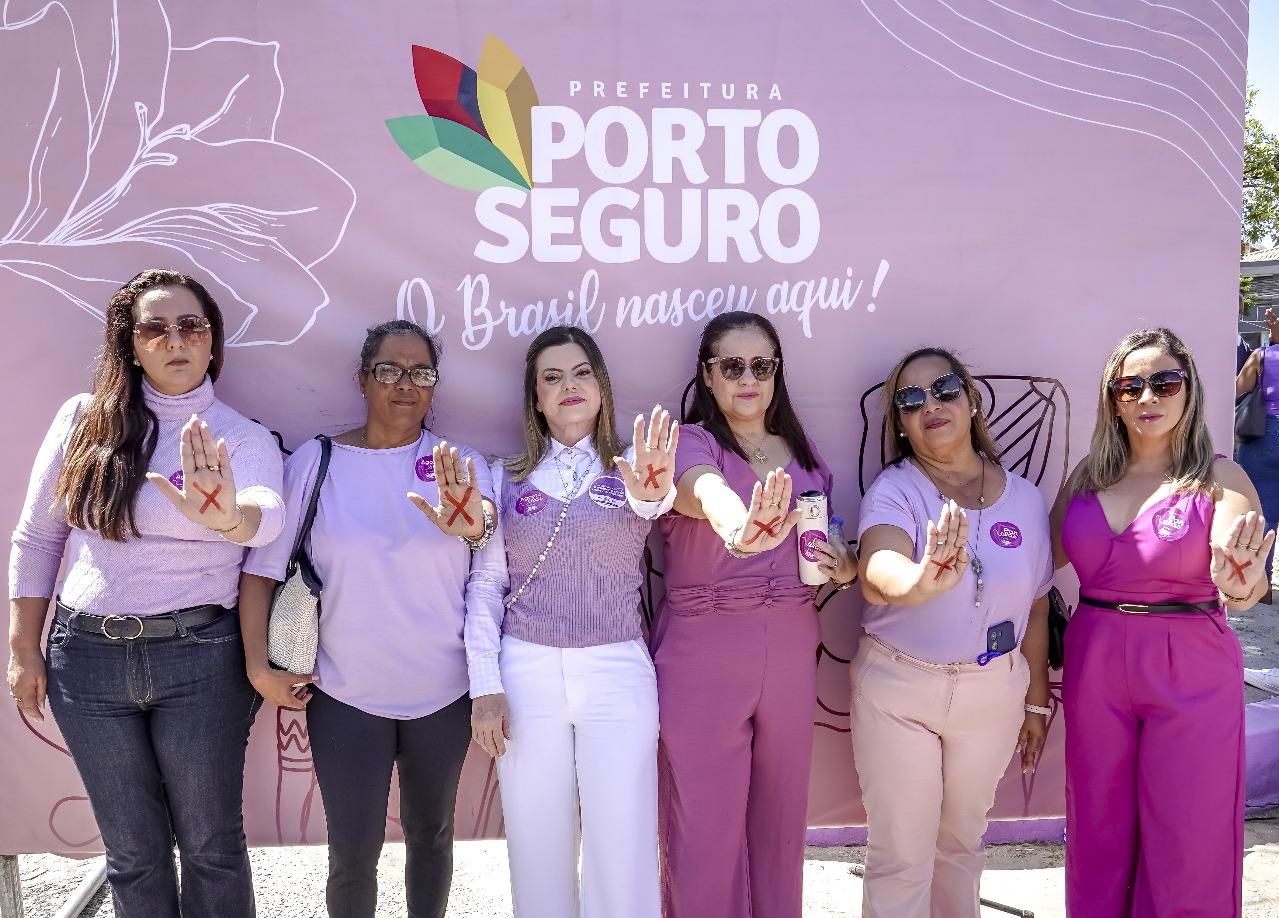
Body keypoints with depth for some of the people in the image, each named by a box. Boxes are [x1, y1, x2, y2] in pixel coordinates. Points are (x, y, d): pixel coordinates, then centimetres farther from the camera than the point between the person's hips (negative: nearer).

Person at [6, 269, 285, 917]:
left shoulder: (244, 439, -4)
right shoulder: (83, 420, 2)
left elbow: (266, 516, -26)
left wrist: (228, 515, -49)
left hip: (201, 656, -2)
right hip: (87, 653, 2)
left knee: (211, 843, 9)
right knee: (132, 849, 15)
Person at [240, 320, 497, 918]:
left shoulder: (459, 465, -4)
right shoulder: (313, 462, -5)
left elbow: (488, 520, -24)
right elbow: (261, 568, -4)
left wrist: (472, 524, -47)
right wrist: (259, 667, -9)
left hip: (443, 690, 1)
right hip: (345, 694, -1)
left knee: (430, 834, 19)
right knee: (352, 853, 6)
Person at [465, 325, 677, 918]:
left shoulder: (632, 468, 4)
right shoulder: (509, 480, 8)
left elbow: (656, 502, -20)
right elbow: (485, 585, 5)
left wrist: (654, 492, -44)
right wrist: (485, 686, -4)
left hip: (617, 674, -1)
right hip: (527, 675, 1)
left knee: (623, 856, 0)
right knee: (537, 854, 8)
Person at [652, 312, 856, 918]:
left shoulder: (803, 453, 9)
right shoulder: (690, 444, -8)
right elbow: (707, 492, -33)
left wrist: (843, 567, -1)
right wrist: (739, 529, -55)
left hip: (792, 652, 5)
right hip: (703, 656, -4)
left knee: (781, 816, 17)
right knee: (705, 826, 5)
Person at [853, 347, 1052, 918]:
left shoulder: (1023, 497, -2)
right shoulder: (893, 492, -14)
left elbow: (1036, 607, 7)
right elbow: (878, 574, -35)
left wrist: (1037, 701, 12)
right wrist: (922, 580, -57)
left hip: (993, 693, 3)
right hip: (897, 688, -3)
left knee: (962, 840, 22)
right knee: (900, 855, 6)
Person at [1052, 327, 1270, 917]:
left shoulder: (1220, 480, -6)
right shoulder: (1087, 476, 5)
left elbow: (1246, 584, -20)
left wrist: (1240, 586, -42)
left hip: (1190, 674, -3)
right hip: (1094, 668, 3)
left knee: (1187, 841, 6)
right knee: (1099, 830, 15)